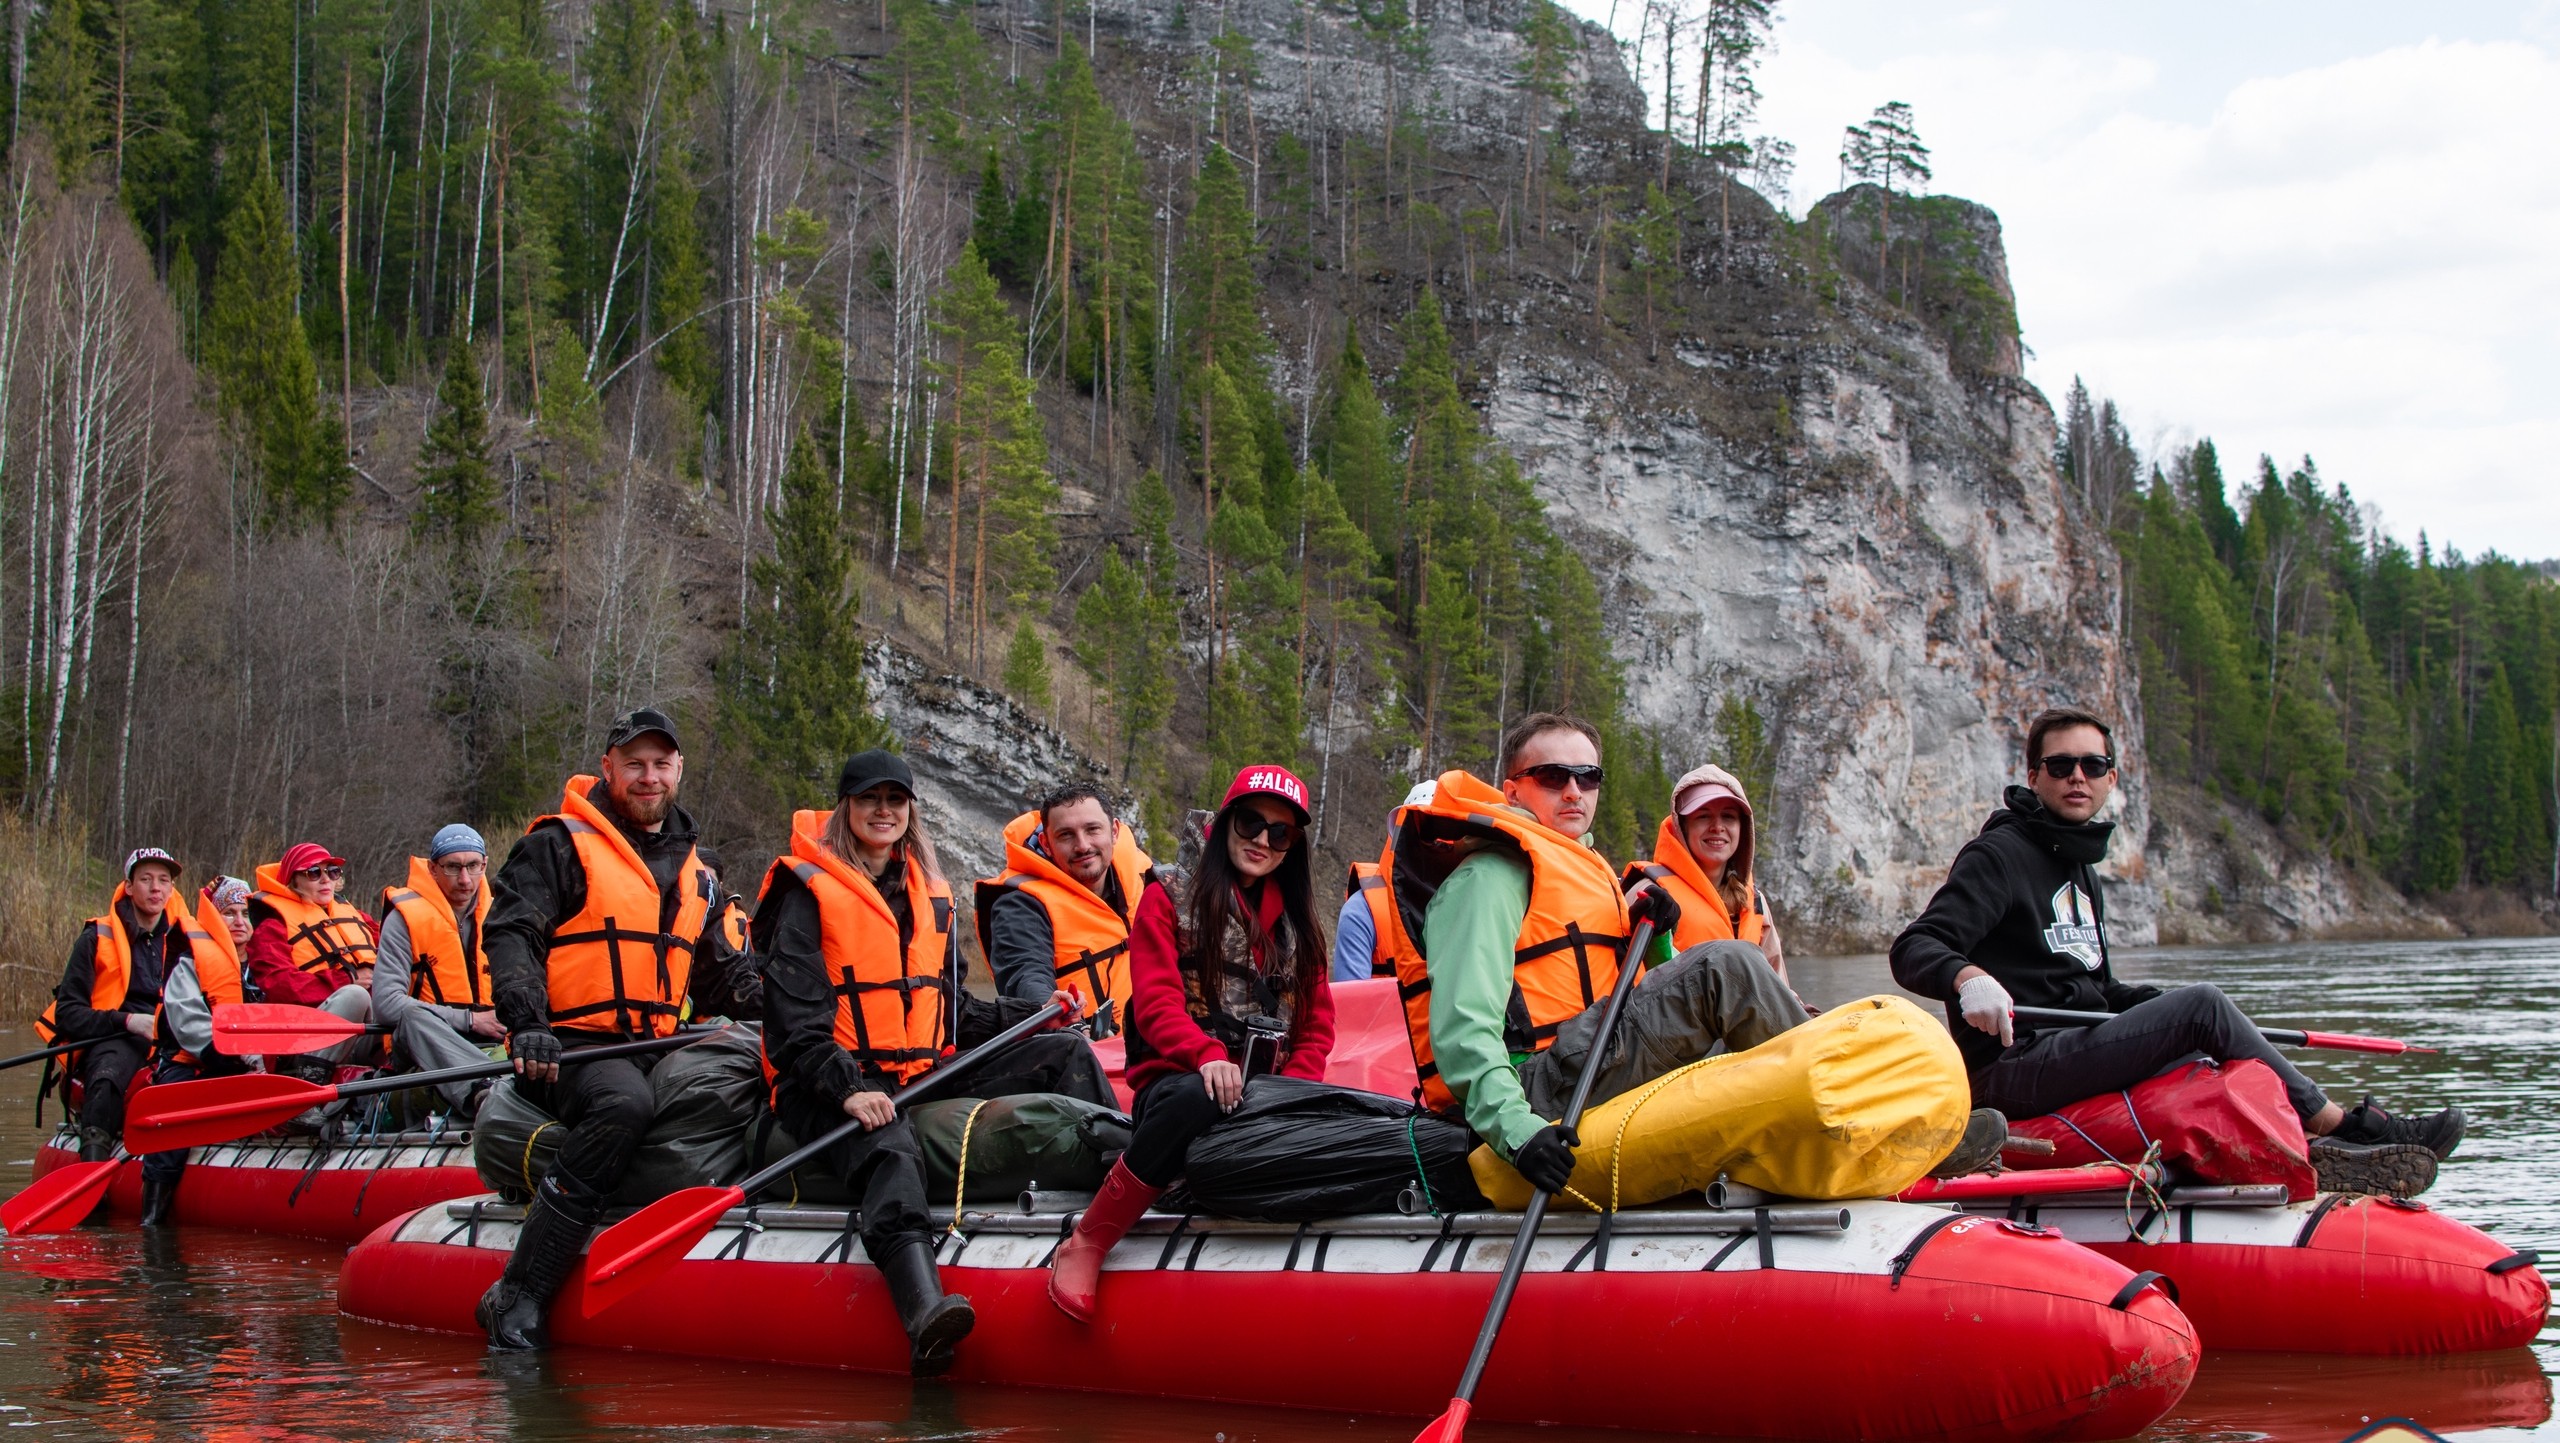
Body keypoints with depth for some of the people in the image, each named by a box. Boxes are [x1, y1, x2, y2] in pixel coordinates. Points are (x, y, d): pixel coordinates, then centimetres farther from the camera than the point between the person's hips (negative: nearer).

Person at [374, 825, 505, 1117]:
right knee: (413, 1015, -38)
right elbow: (386, 1004, -13)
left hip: (485, 1044, 5)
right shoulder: (406, 917, -2)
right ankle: (483, 1090, -62)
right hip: (422, 1048, -4)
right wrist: (469, 1019, -14)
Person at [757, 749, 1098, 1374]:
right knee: (892, 1153, -40)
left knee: (1064, 1052, -3)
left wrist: (1031, 1014, 12)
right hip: (832, 1084, -7)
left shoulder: (930, 895, 20)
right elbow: (794, 1017, -11)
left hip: (925, 1074, 7)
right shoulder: (810, 891, -1)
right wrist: (847, 1087, -25)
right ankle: (925, 1311, -66)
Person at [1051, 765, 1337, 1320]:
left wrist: (1293, 1089, -4)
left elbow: (1317, 1023, 17)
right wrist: (1207, 1056, -24)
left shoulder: (1296, 922, 23)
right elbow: (1156, 1002, -4)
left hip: (1266, 1094, 4)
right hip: (1180, 1081, -4)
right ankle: (1084, 1251, -30)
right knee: (1197, 1100, -42)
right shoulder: (1170, 899, 10)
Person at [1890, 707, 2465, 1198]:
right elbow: (1912, 950, -17)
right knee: (2204, 1004, -18)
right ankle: (2345, 1125, -11)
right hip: (2014, 1069, -9)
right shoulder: (1998, 855, -6)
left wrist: (2169, 1006, 17)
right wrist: (1966, 977, -38)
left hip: (2070, 1052, 9)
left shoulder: (2079, 869, 22)